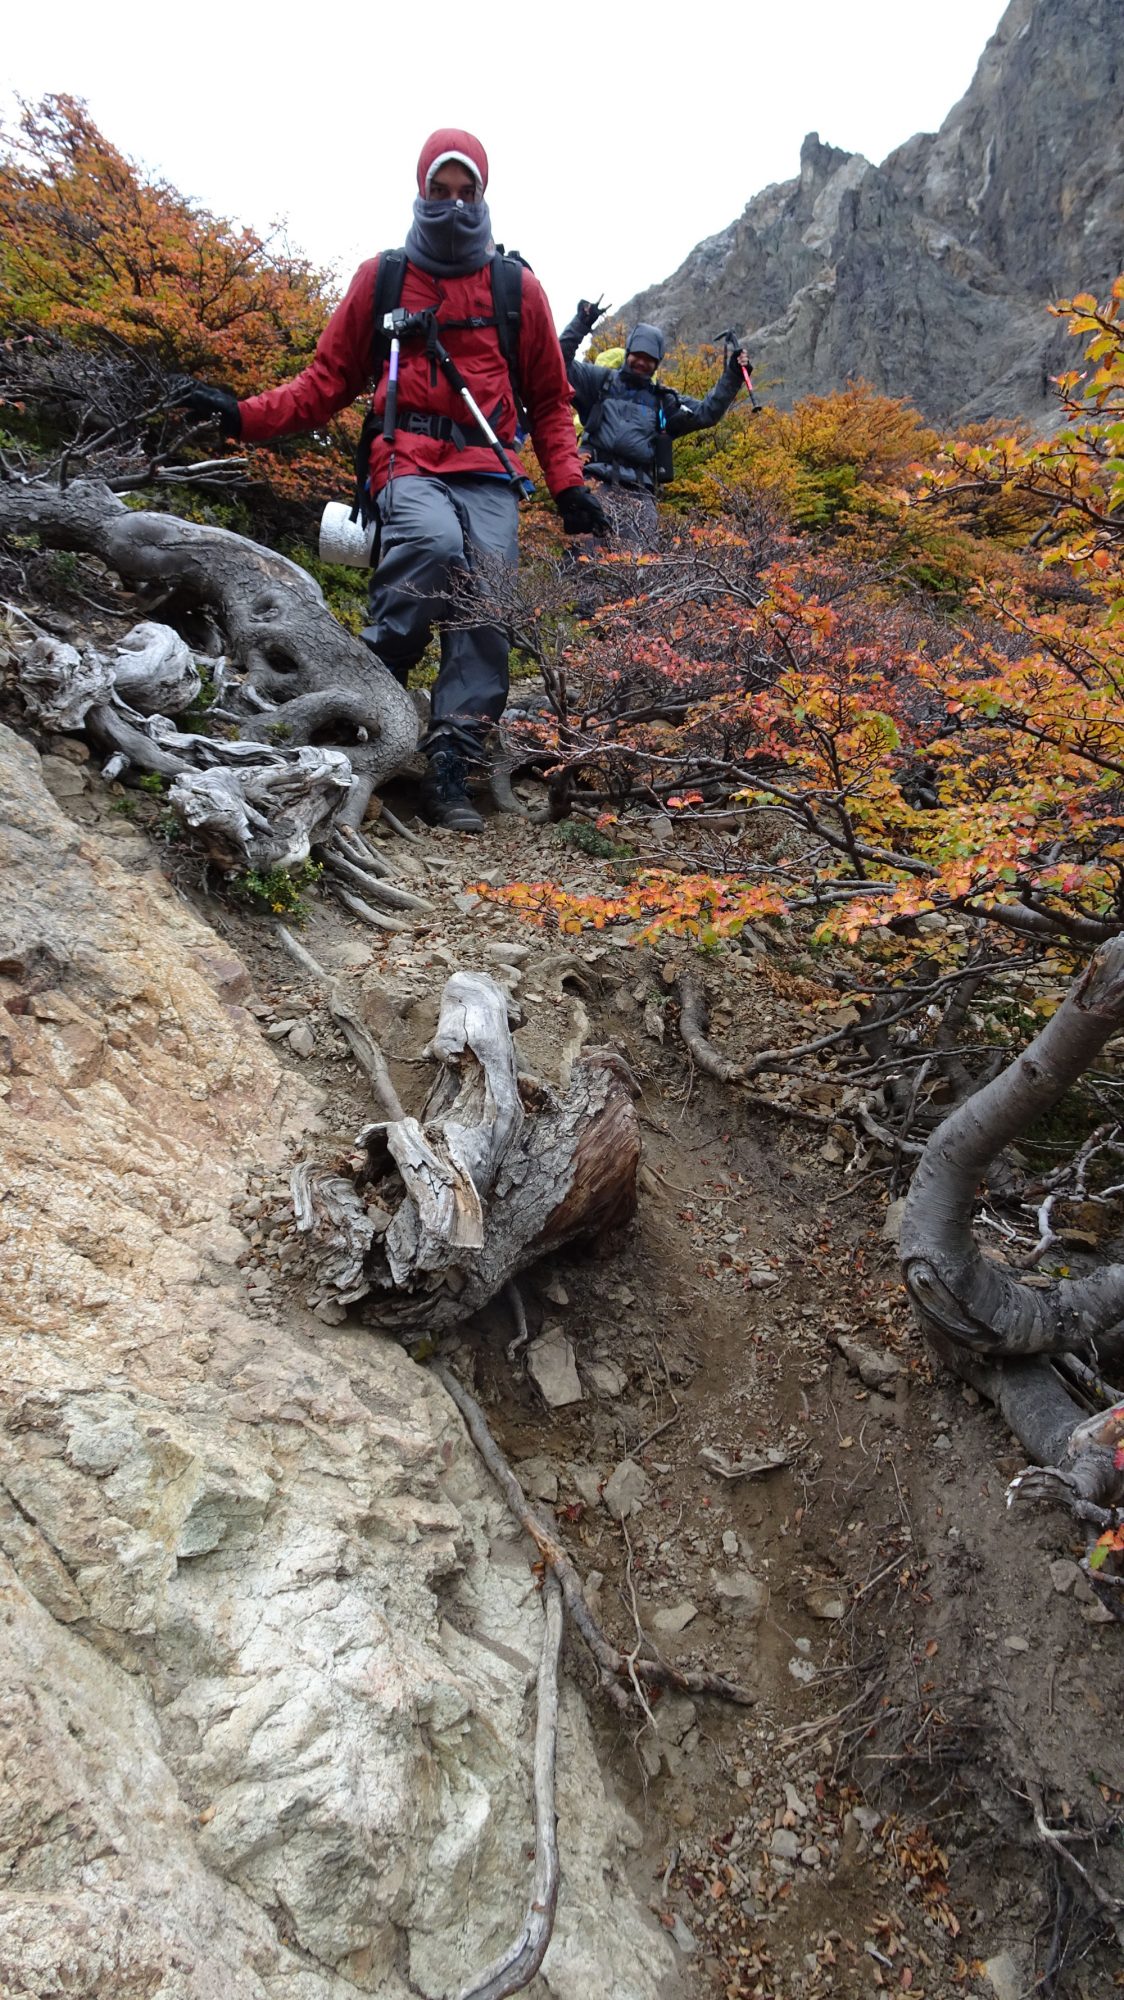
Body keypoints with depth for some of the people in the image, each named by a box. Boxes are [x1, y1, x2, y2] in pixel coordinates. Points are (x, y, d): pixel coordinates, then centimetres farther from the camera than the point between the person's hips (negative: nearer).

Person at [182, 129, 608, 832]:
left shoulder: (517, 286, 13)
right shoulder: (382, 277, 12)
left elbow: (550, 400, 19)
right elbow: (329, 380, 14)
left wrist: (569, 484, 5)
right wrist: (247, 416, 1)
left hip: (489, 470, 2)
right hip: (408, 459, -2)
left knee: (485, 615, -14)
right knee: (436, 543, -35)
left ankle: (449, 769, -11)